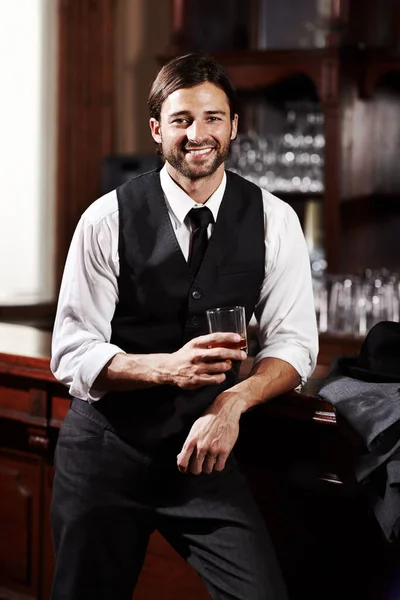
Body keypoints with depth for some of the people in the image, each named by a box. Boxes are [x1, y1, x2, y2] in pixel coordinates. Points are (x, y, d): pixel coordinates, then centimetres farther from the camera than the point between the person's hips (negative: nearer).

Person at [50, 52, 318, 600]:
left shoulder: (273, 221, -3)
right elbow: (72, 354, -10)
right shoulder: (108, 219, -9)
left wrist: (233, 401, -22)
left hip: (203, 447, 1)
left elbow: (294, 341, -2)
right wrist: (165, 367, -28)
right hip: (105, 446, -1)